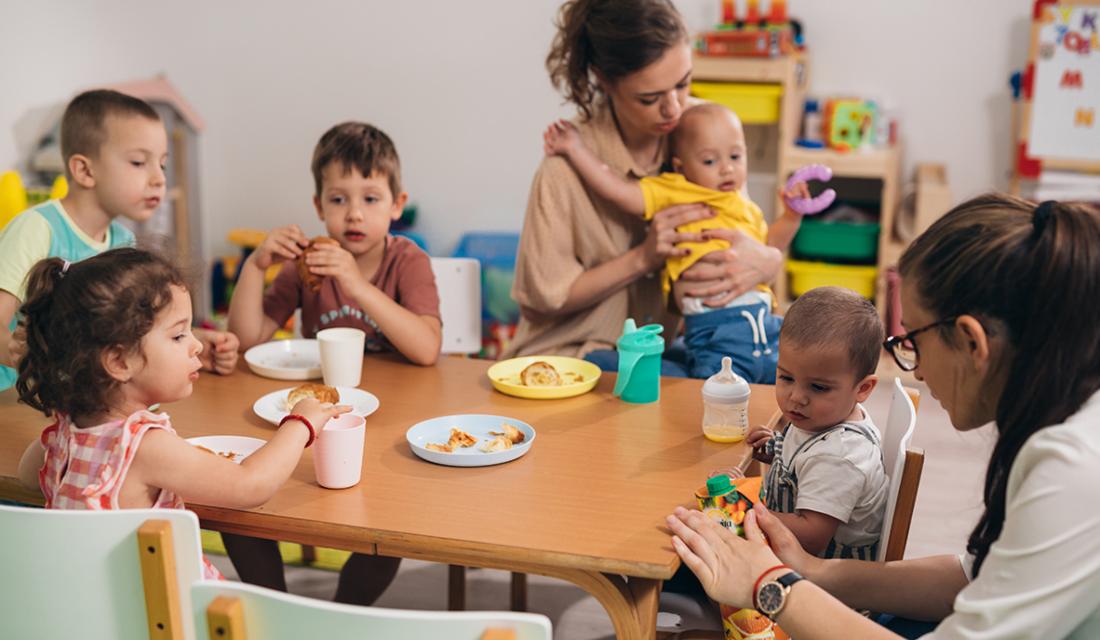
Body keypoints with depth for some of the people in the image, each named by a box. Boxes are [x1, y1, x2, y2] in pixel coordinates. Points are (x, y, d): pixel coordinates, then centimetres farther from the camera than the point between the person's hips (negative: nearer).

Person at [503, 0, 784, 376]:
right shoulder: (567, 164, -21)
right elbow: (546, 296, -11)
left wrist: (766, 262, -24)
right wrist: (643, 258, -24)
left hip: (673, 341, 5)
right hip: (573, 352, -5)